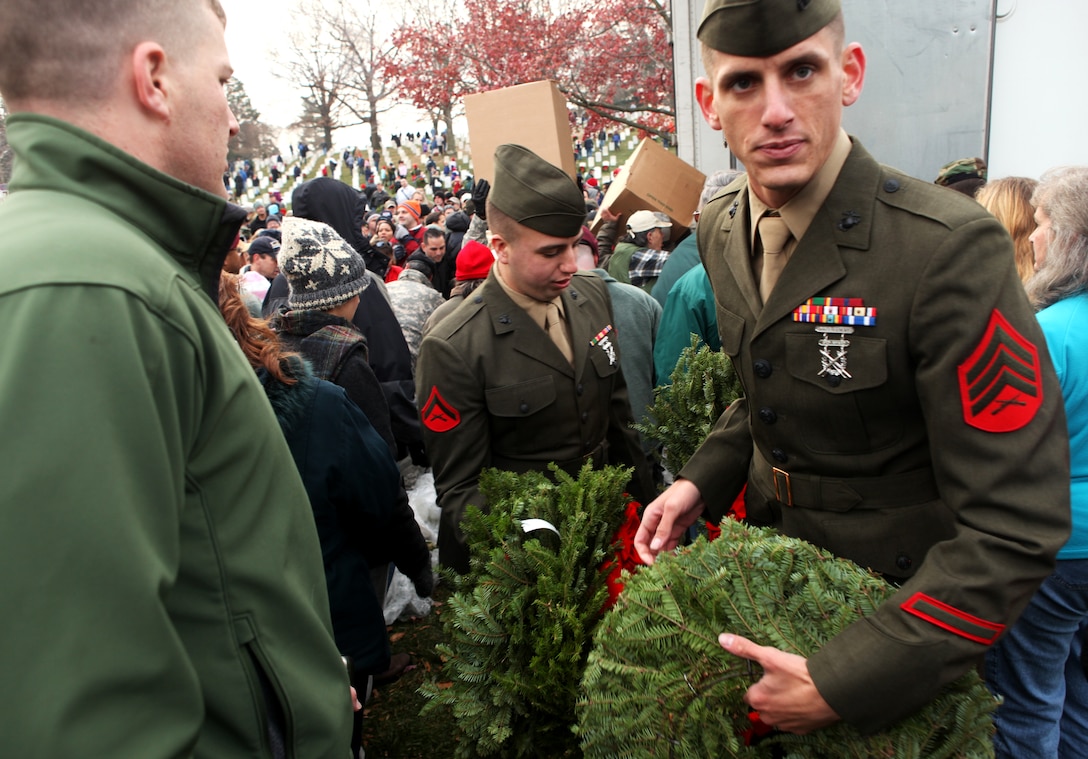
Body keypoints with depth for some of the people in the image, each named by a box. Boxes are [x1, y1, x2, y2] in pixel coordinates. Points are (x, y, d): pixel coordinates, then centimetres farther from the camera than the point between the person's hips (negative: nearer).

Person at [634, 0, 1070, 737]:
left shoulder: (951, 247, -28)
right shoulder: (721, 228, -5)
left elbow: (1015, 524, -27)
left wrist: (844, 682, -28)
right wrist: (702, 481, -4)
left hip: (900, 603, -5)